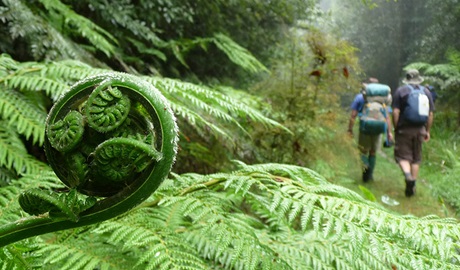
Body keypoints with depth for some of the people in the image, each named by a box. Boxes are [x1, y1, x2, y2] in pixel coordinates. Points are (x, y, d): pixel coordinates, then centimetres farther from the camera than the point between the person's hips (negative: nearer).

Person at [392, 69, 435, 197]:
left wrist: (395, 128, -2)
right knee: (416, 158, 12)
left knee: (402, 156, 1)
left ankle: (408, 176, -26)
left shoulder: (400, 91, -3)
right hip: (420, 129, 4)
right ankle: (412, 186, 15)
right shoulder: (426, 92, 8)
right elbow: (430, 114, 7)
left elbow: (396, 112, -11)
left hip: (404, 129, -4)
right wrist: (427, 131, 14)